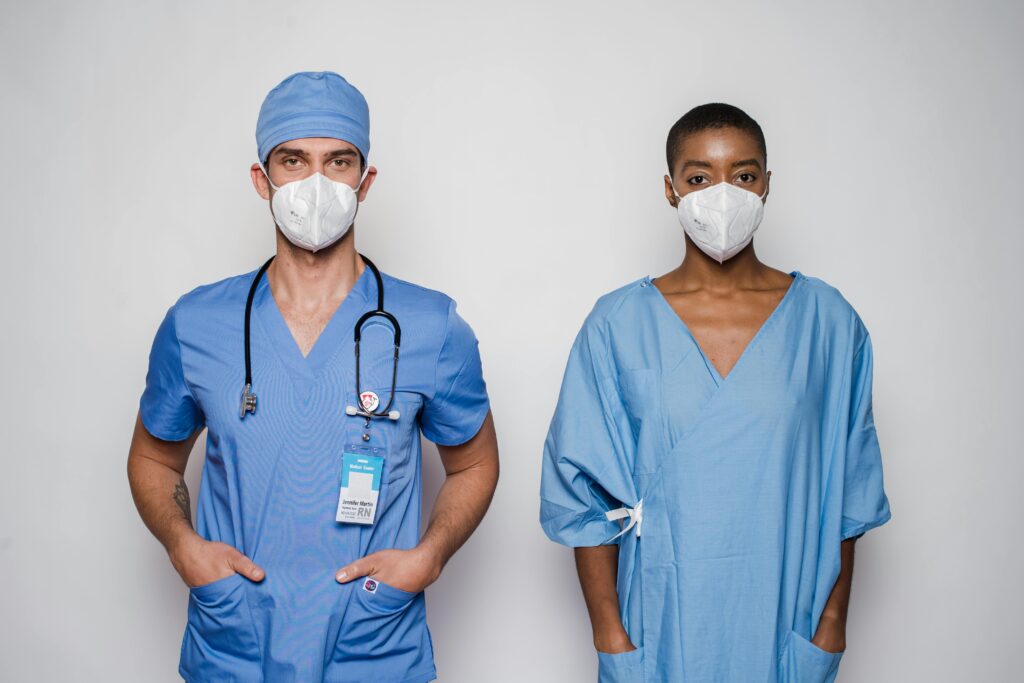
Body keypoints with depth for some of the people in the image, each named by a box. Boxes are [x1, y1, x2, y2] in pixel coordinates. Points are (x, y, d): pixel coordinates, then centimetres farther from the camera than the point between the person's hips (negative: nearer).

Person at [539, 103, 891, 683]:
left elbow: (845, 491, 3)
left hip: (784, 628, 1)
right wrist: (610, 633, -5)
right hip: (658, 629, -1)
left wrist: (833, 623, 2)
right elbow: (584, 493, -3)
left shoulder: (828, 322, -2)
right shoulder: (619, 324, -5)